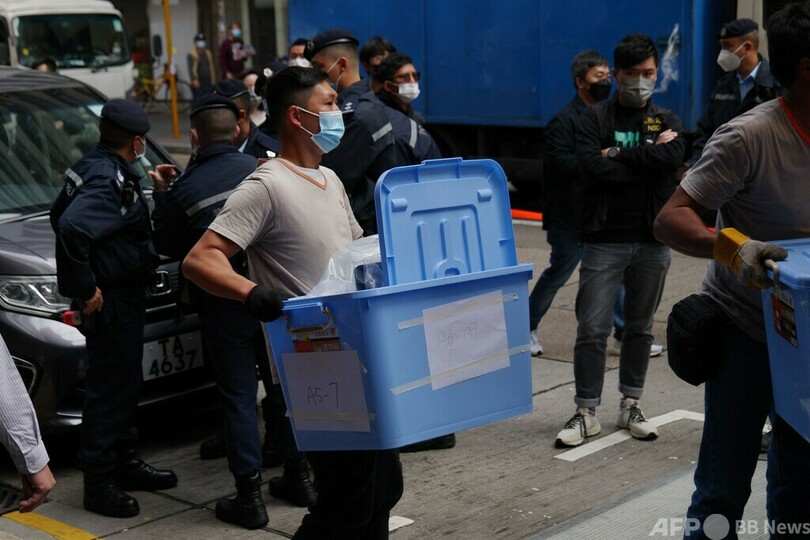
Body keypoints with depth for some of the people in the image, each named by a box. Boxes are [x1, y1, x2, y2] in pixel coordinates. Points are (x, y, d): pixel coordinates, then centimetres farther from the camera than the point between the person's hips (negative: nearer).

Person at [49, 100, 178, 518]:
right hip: (112, 298, -10)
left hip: (124, 293, 10)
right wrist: (85, 289, -26)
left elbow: (59, 215, 21)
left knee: (126, 381, 19)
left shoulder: (91, 168, 9)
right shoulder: (110, 181, -21)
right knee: (109, 386, -3)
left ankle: (125, 462, 32)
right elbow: (71, 228, -35)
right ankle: (98, 481, 5)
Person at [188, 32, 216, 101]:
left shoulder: (208, 54, 13)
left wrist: (213, 81, 13)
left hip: (208, 84, 5)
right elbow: (191, 69, -15)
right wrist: (194, 79, -30)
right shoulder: (192, 55, -4)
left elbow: (212, 68, 17)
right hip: (197, 84, -5)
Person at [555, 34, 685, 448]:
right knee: (592, 328, -4)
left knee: (640, 327, 12)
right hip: (604, 240, -3)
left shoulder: (666, 120, 8)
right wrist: (647, 157, -11)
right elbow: (592, 166, -16)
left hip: (652, 242, 3)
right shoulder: (595, 118, 2)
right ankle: (586, 413, 6)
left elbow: (674, 156, -14)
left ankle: (630, 406, 24)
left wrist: (617, 154, -13)